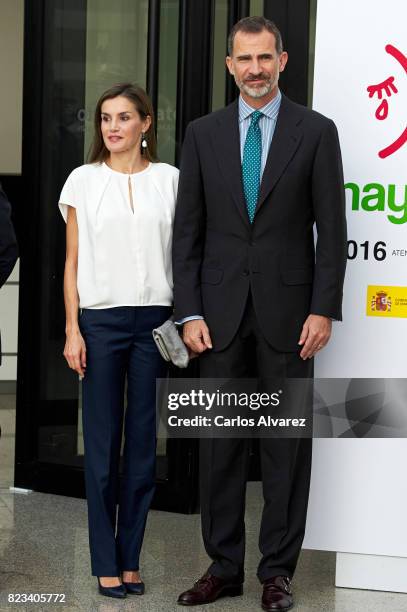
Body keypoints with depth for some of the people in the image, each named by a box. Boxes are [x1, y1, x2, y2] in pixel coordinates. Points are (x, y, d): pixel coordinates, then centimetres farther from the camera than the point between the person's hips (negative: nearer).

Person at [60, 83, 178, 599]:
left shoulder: (169, 180, 6)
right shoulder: (84, 180, 5)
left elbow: (184, 254, 7)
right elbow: (73, 263, 4)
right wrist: (72, 331, -3)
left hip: (154, 321, 1)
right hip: (102, 320, -1)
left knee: (144, 443, 4)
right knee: (102, 444, 1)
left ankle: (130, 559, 14)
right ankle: (106, 563, 8)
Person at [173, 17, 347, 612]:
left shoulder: (316, 132, 1)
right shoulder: (203, 134, 6)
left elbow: (332, 230, -1)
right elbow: (187, 230, 5)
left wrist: (324, 309, -9)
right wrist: (189, 312, -2)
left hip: (287, 308, -2)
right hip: (221, 309, 2)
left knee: (287, 441, 3)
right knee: (220, 440, 7)